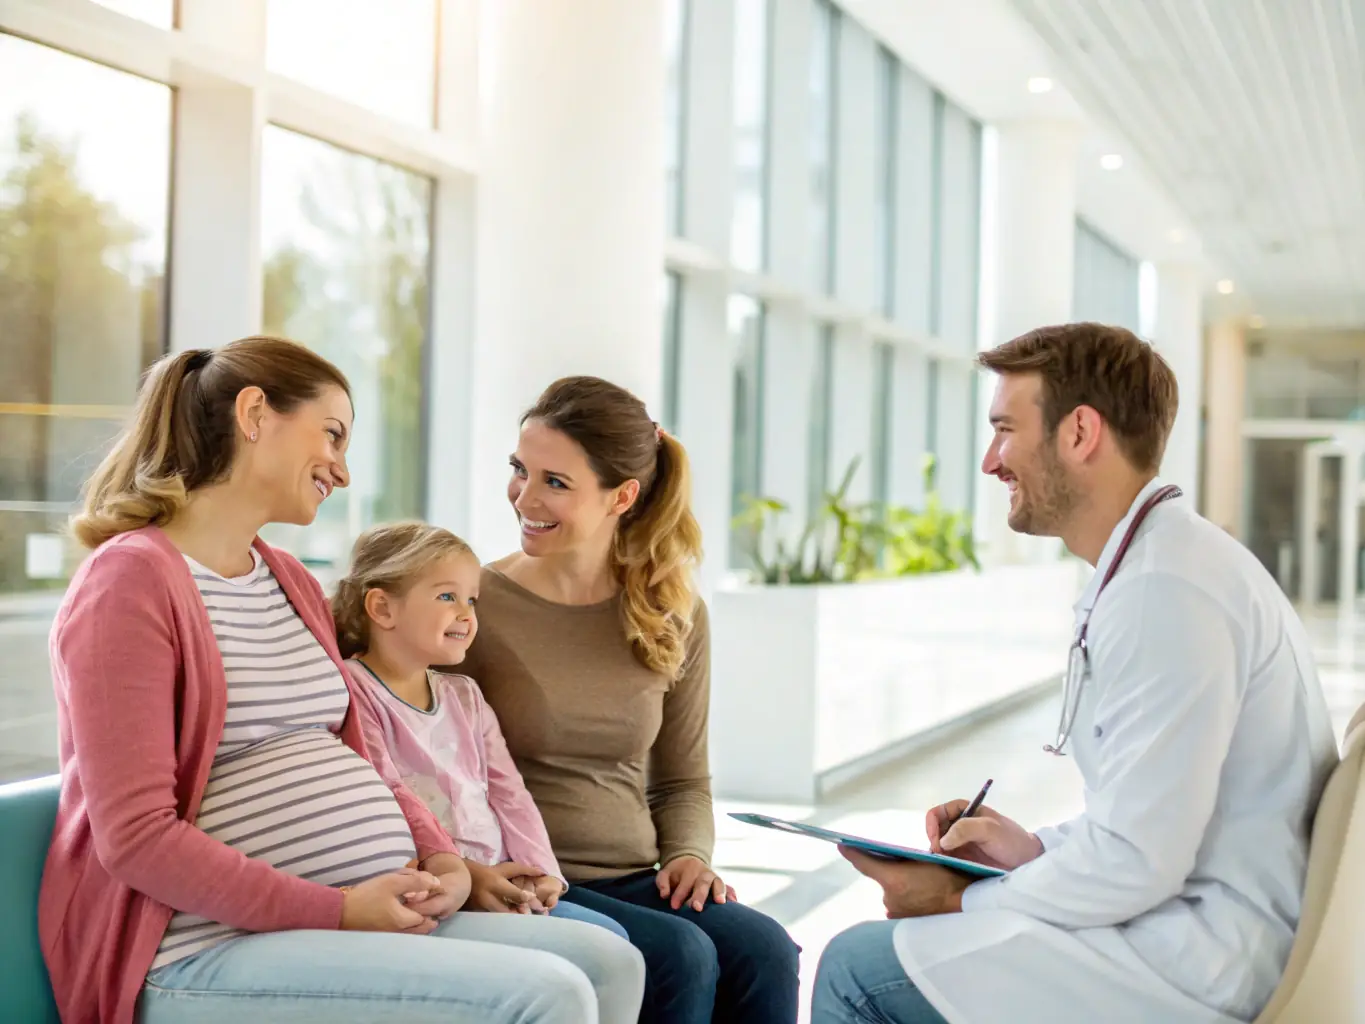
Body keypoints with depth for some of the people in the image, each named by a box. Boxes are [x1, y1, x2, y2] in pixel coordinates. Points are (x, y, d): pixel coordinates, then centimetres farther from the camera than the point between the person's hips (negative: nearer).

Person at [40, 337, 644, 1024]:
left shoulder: (293, 583, 19)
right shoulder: (132, 579, -9)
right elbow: (136, 837, -16)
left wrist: (439, 857, 2)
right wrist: (337, 910, -18)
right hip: (207, 949, -9)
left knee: (609, 962, -5)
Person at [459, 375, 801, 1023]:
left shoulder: (675, 617, 9)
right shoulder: (473, 606, -4)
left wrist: (689, 854, -2)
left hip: (636, 882, 4)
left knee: (764, 951, -26)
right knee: (680, 956, -30)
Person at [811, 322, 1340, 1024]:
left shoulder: (1164, 591, -22)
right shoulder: (1158, 561, 13)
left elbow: (1135, 863, -23)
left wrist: (964, 900, -10)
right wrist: (1035, 848, 6)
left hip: (1205, 966, -10)